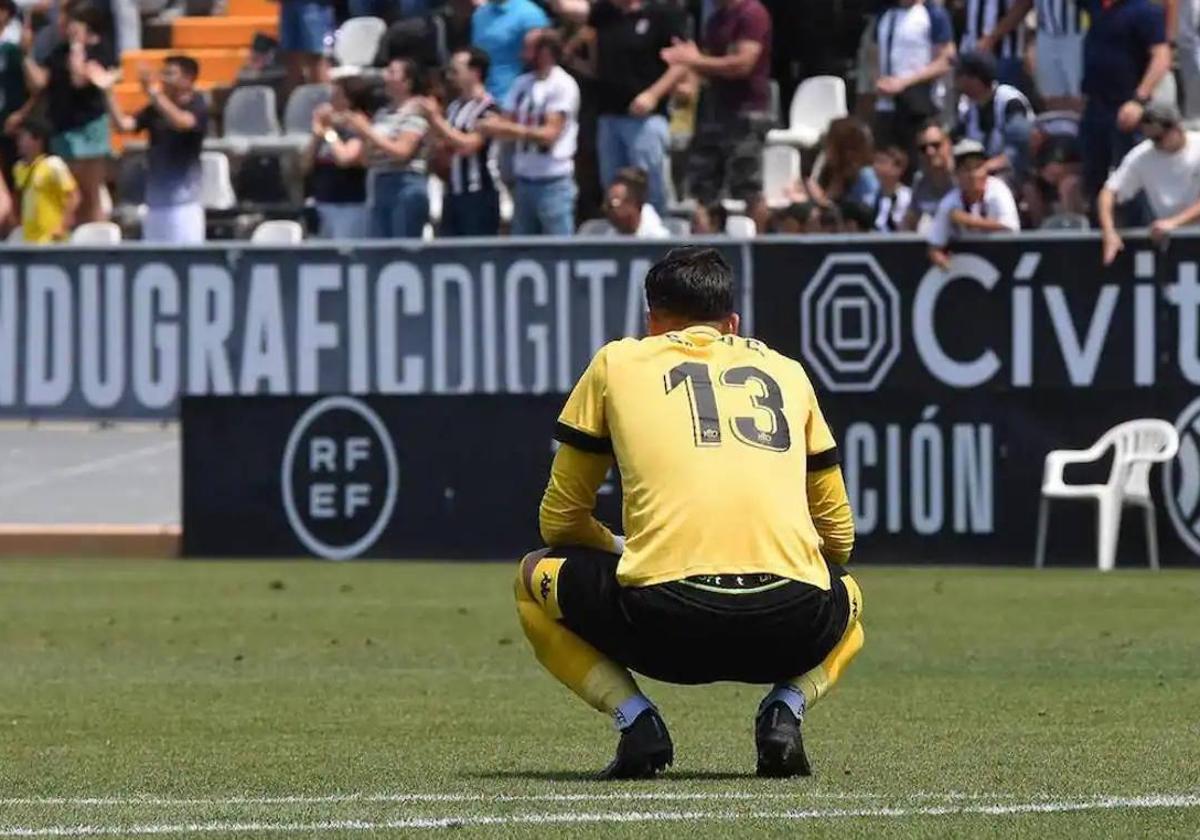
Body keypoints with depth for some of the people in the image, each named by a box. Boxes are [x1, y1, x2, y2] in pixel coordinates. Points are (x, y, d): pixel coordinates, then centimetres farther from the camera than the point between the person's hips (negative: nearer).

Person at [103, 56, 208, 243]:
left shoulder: (197, 108, -5)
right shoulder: (155, 109, 11)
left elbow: (182, 122, -27)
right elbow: (123, 124, 1)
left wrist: (154, 93, -32)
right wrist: (109, 92, -8)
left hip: (184, 201, -6)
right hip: (155, 200, 6)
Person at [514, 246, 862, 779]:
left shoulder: (617, 361, 20)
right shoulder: (786, 370, 26)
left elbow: (559, 521, 24)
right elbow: (839, 535, 31)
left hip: (663, 622, -2)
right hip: (791, 626, 2)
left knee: (535, 576, 27)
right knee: (847, 597, 39)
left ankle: (635, 719, 4)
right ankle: (785, 710, 7)